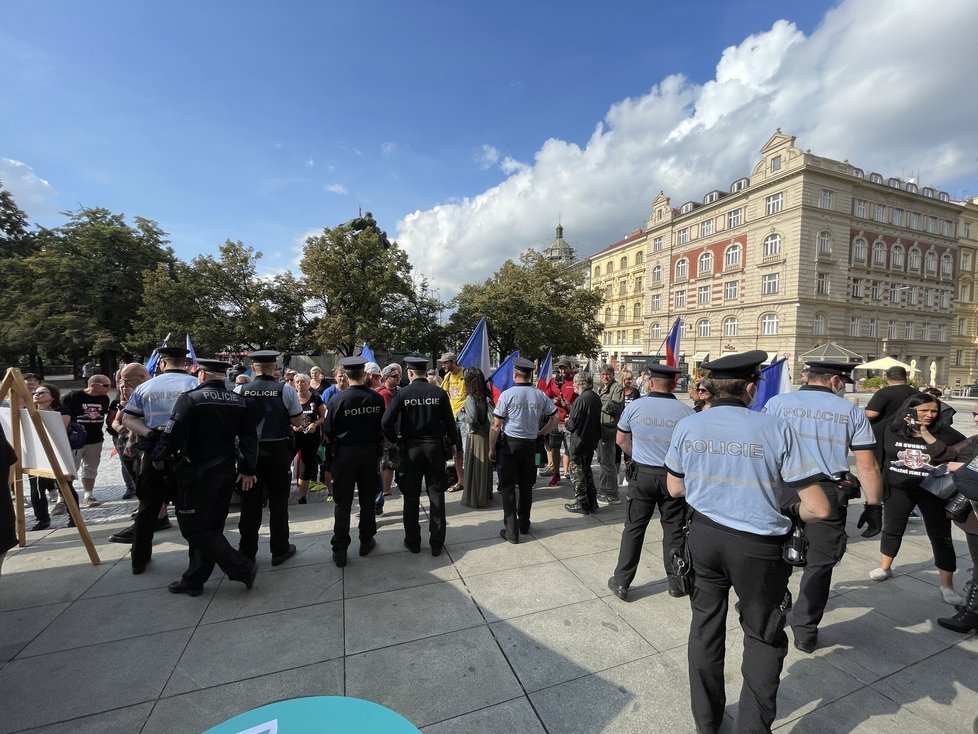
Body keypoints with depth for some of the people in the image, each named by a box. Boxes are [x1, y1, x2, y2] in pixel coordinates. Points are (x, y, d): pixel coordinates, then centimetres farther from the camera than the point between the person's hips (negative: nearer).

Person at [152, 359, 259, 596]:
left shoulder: (190, 398, -13)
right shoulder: (239, 401, 3)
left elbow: (173, 434, -16)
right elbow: (250, 438, 1)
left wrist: (158, 458, 3)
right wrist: (247, 469, 7)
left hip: (198, 473, -6)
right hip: (227, 473, 6)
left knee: (194, 528, 5)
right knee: (210, 527, 16)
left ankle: (242, 568, 3)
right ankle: (193, 580, 28)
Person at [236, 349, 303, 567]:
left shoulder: (240, 391, -5)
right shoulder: (286, 390, -10)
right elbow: (298, 421, -4)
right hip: (278, 451, -2)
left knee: (250, 504, 14)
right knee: (278, 503, 11)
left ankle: (246, 552, 25)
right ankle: (280, 550, 22)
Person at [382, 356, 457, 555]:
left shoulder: (402, 393, -8)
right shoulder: (439, 393, -5)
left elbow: (387, 421, -14)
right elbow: (449, 421, -2)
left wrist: (396, 439, 3)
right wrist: (452, 442, 12)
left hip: (411, 447, -1)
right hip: (436, 446, 1)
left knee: (411, 496, 12)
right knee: (436, 494, 9)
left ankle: (412, 542, 24)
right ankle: (437, 544, 16)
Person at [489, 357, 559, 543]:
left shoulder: (507, 394, -13)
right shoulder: (540, 395, -1)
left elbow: (496, 425, -12)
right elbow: (556, 416, 7)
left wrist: (492, 449, -3)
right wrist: (542, 432, 14)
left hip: (509, 444, -4)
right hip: (530, 444, 4)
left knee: (508, 487, 6)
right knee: (526, 486, 19)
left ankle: (511, 531, 9)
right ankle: (524, 524, 34)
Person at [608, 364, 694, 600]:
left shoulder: (634, 406, -7)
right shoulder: (686, 411, -9)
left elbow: (621, 440, 4)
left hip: (642, 474, 0)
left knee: (633, 528, 10)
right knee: (674, 529, 15)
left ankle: (621, 582, 19)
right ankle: (676, 582, 30)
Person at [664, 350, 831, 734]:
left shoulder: (687, 426, -8)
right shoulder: (776, 428, -15)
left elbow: (674, 488, 5)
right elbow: (818, 508, -13)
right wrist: (789, 511, 8)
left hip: (703, 536, 3)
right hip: (758, 546, -3)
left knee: (705, 625, 22)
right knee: (763, 637, 21)